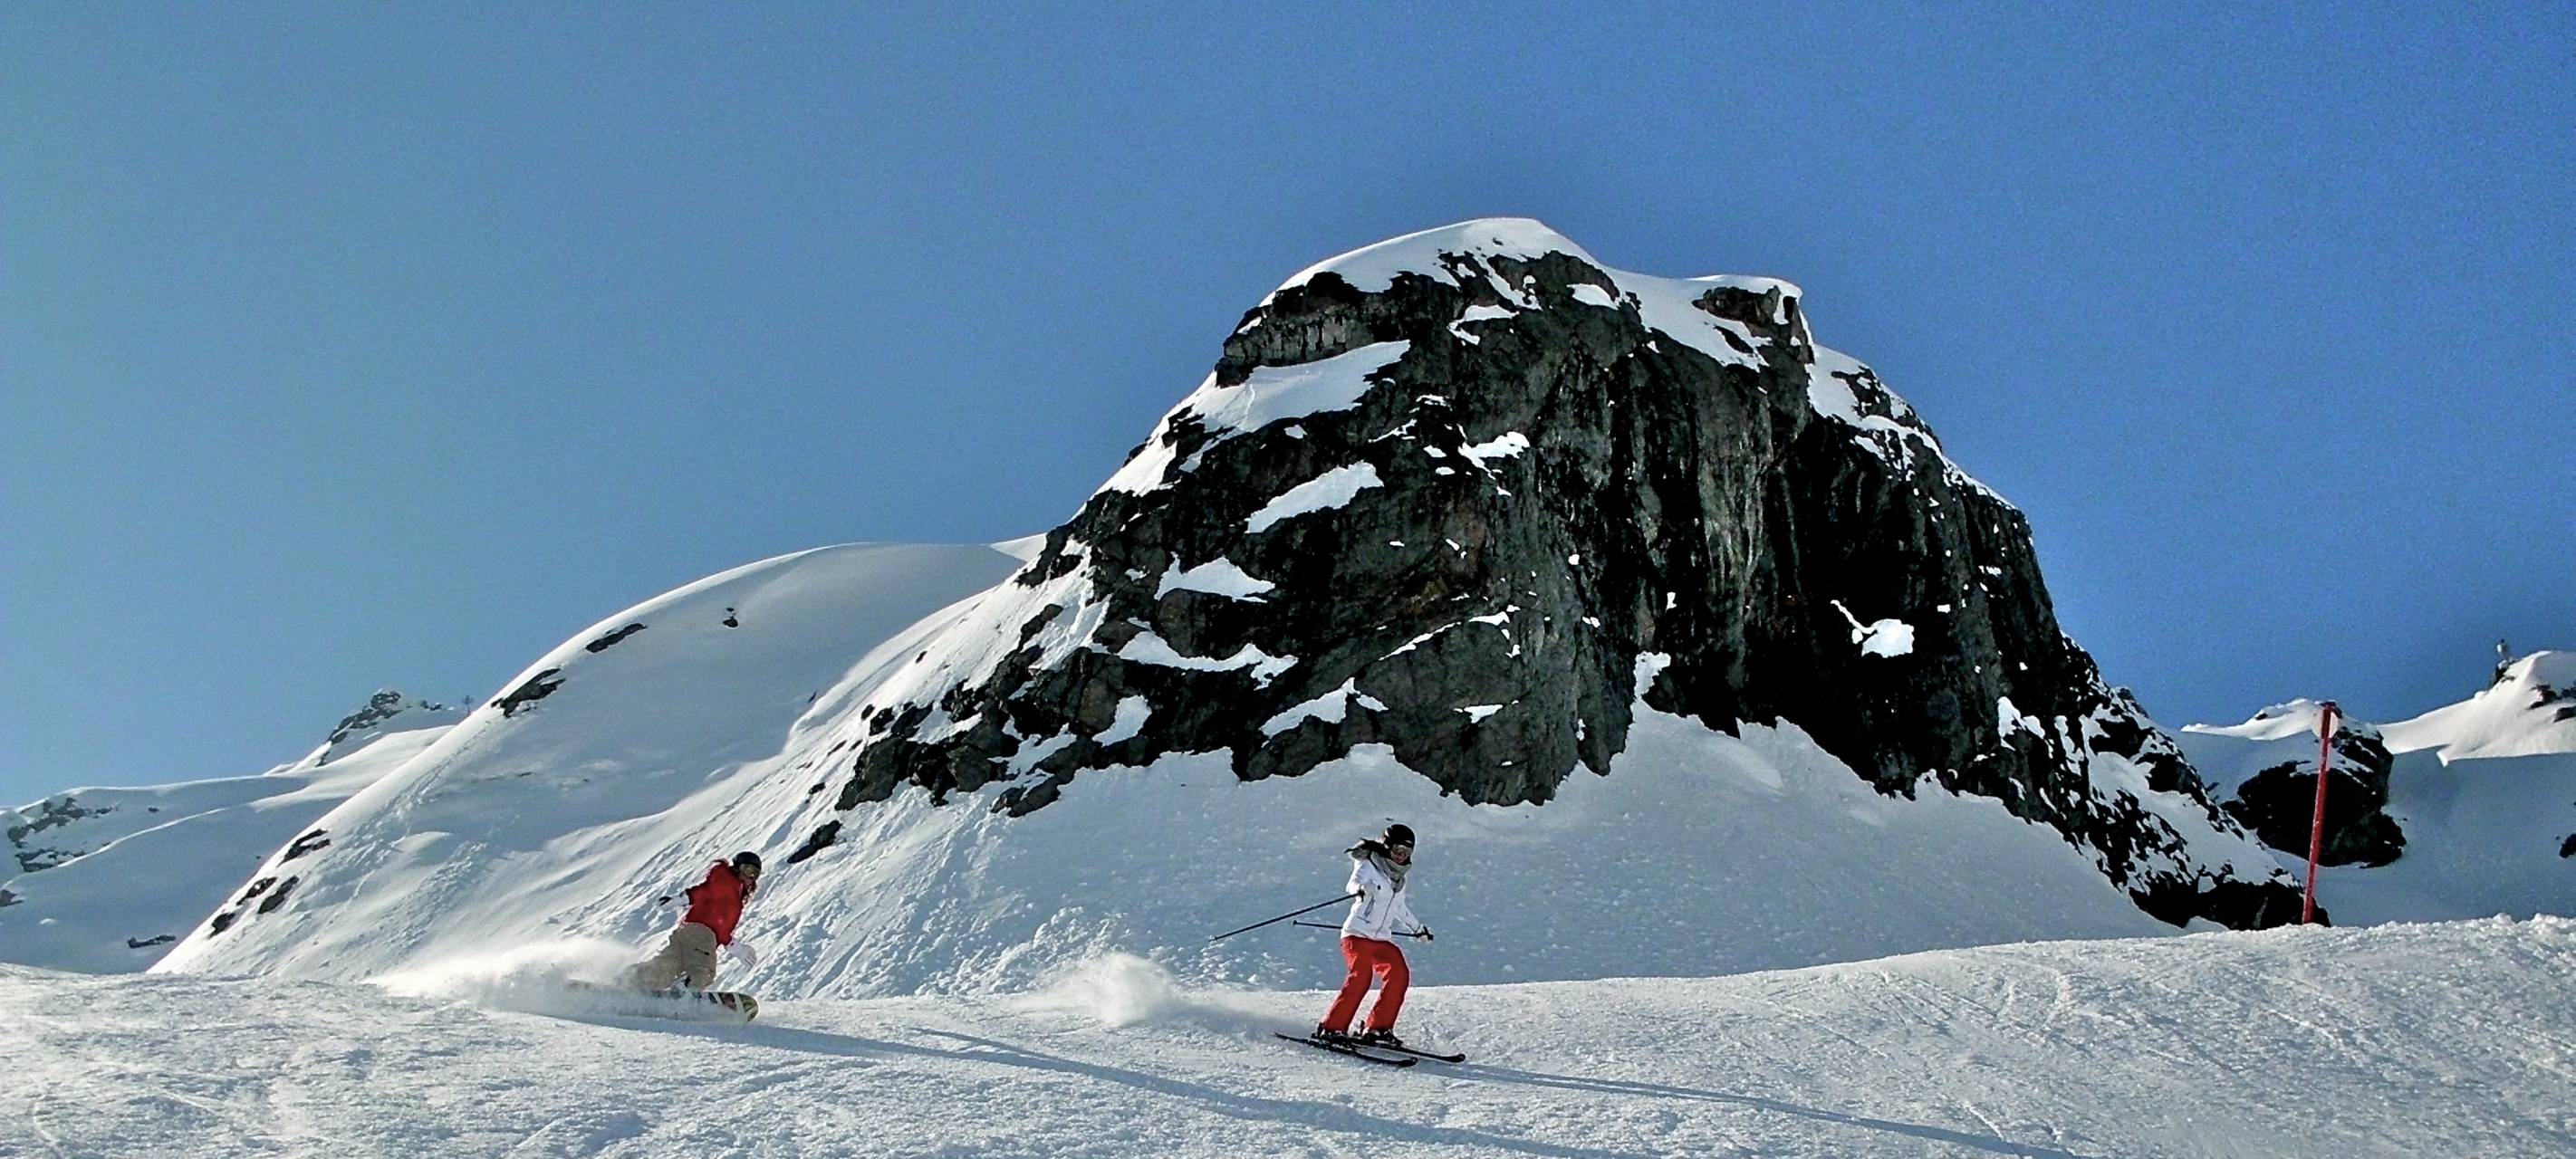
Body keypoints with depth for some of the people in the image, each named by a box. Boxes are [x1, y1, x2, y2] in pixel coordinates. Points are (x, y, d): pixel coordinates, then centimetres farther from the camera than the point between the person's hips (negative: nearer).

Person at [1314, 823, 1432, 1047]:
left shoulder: (1399, 878, 19)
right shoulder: (1369, 867, -4)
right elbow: (1356, 881, -27)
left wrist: (1418, 928, 48)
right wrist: (1361, 889, -51)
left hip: (1382, 940, 8)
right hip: (1357, 934, -8)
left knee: (1400, 976, -9)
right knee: (1360, 977, -24)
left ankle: (1378, 1028, -1)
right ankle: (1331, 1028, -22)